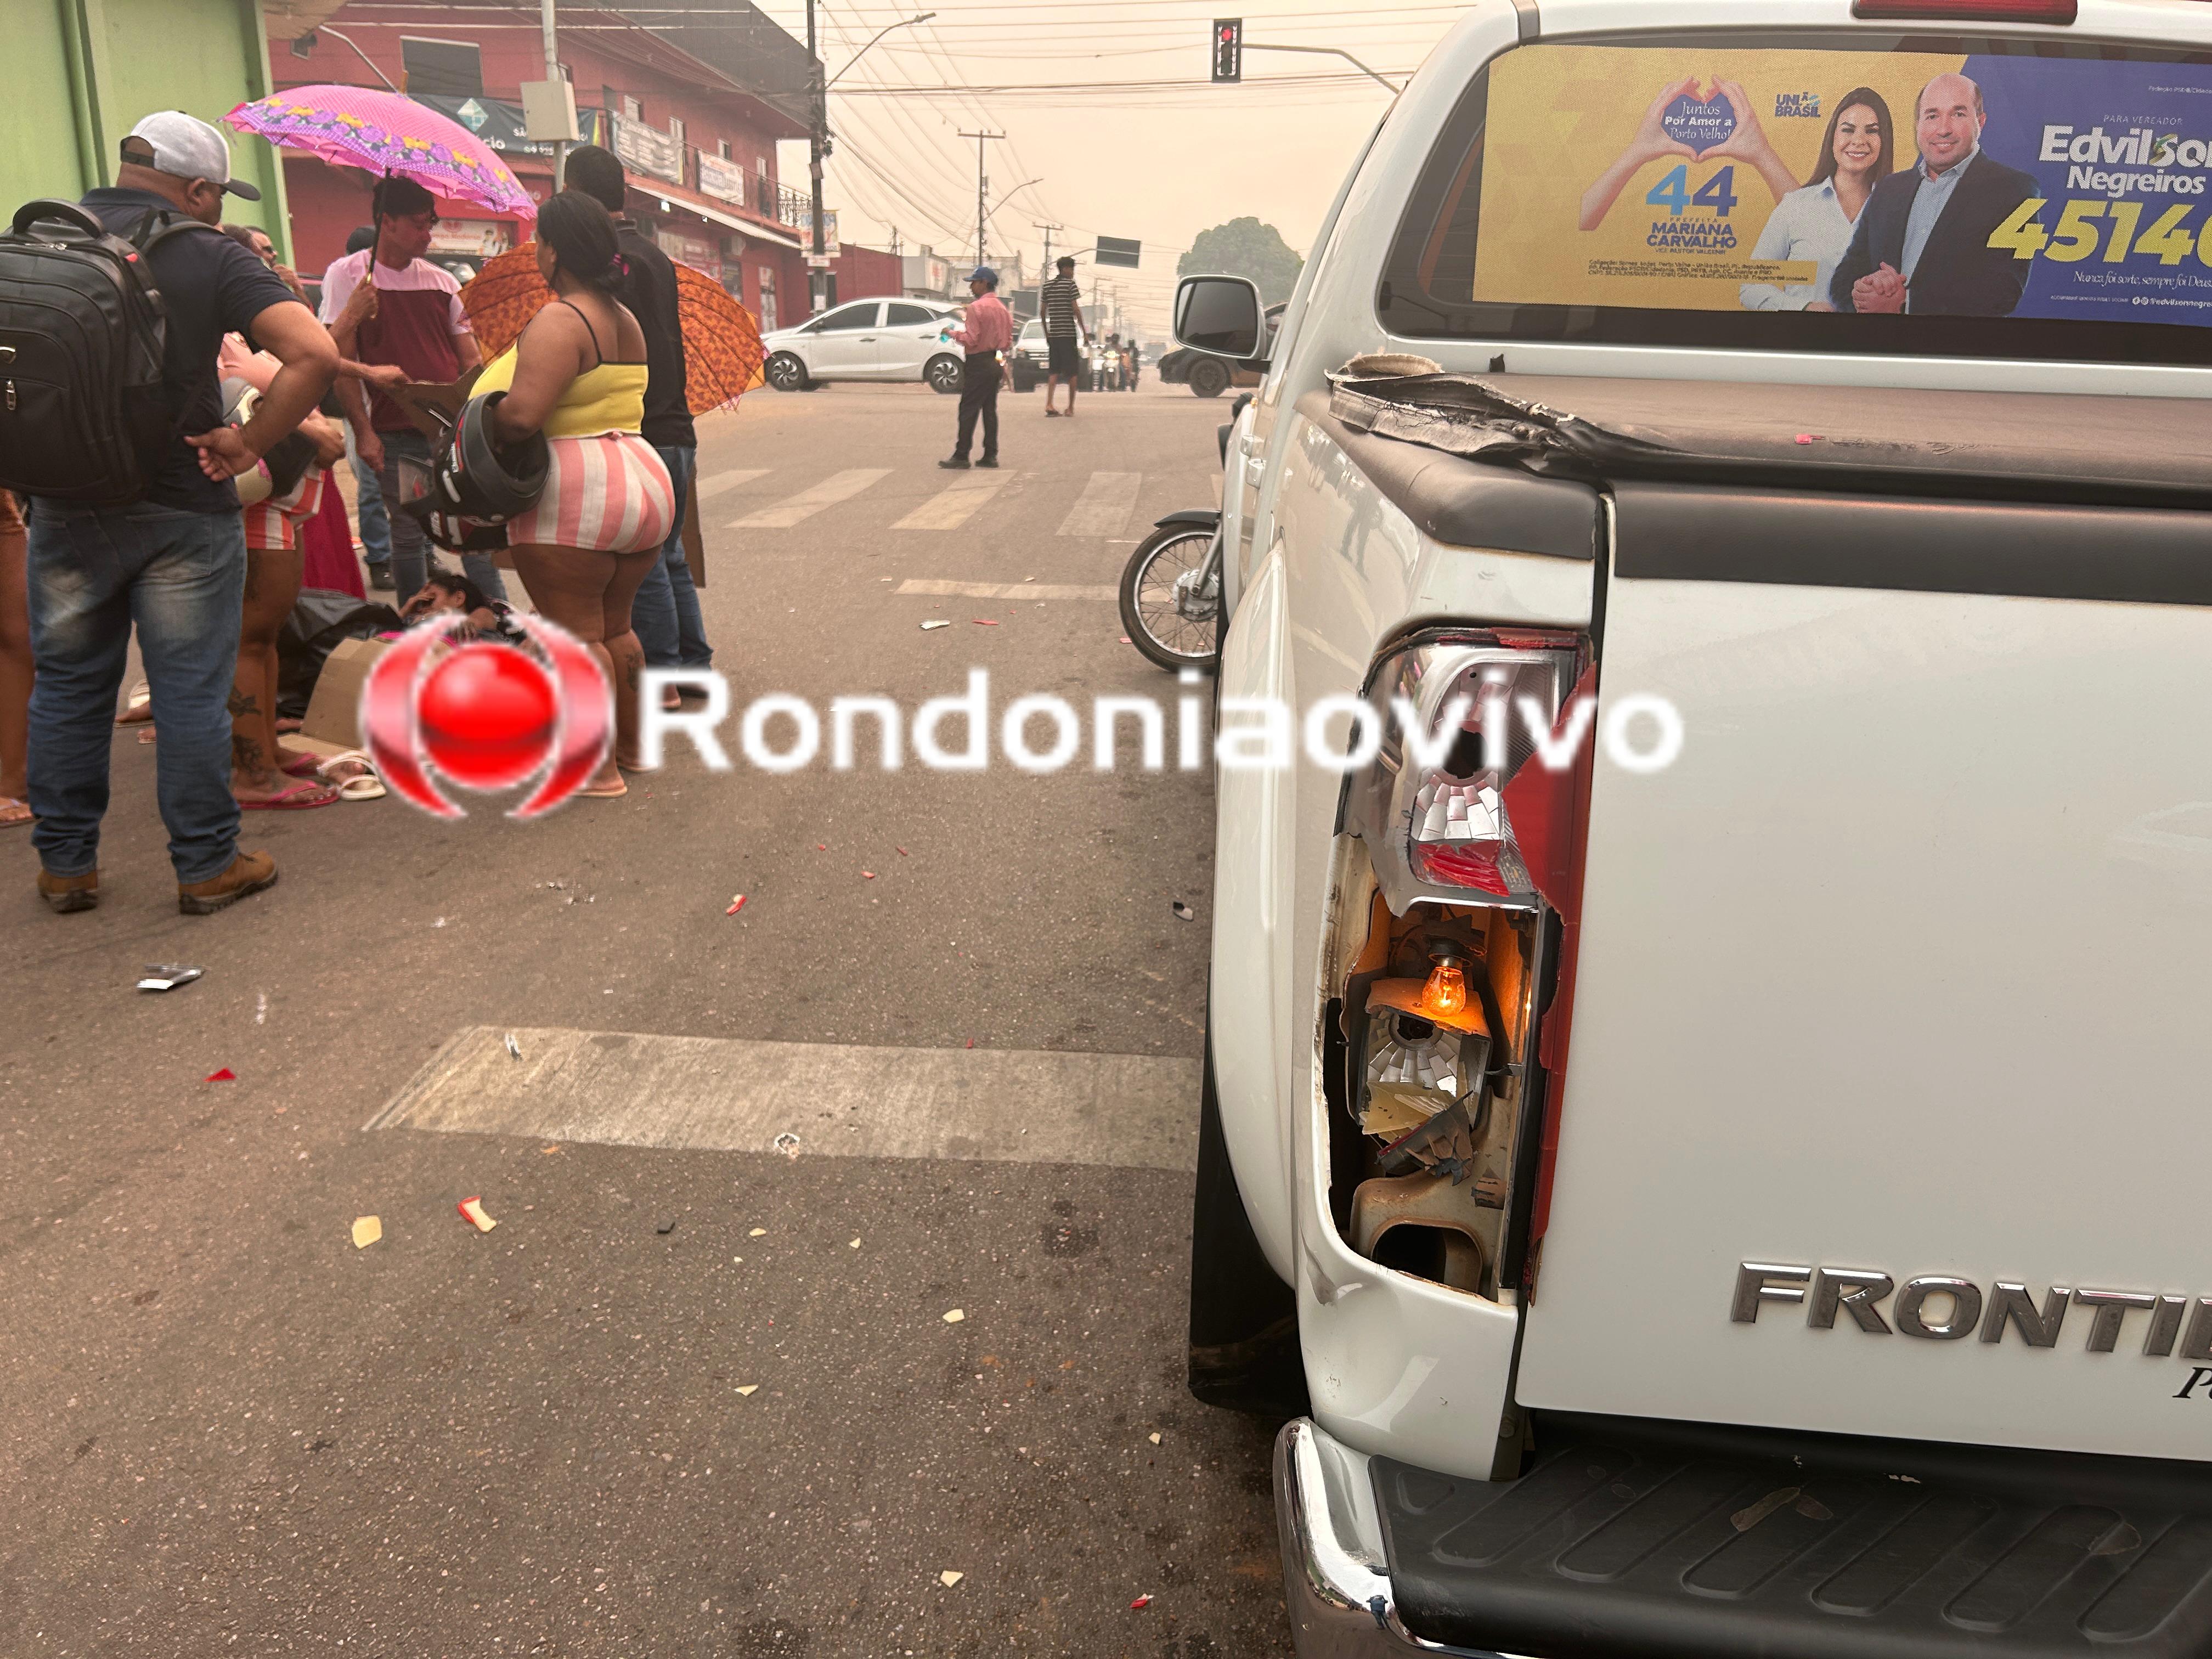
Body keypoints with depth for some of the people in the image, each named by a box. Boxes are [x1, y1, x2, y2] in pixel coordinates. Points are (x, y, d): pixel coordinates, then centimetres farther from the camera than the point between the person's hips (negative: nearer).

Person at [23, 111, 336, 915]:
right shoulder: (210, 256, -7)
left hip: (64, 509, 4)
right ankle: (207, 865, 13)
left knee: (66, 691, 15)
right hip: (183, 511, -4)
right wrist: (248, 443, -14)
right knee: (192, 693, 5)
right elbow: (314, 352, -21)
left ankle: (65, 865, 24)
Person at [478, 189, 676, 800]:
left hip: (573, 501, -9)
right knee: (614, 626, 19)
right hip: (643, 482, 9)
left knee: (574, 635, 0)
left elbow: (520, 415, -26)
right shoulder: (627, 320, 14)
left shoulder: (558, 321, -15)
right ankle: (628, 747, 28)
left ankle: (598, 768, 3)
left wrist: (478, 427, -7)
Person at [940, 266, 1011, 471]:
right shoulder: (1003, 308, 11)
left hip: (978, 364, -8)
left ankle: (961, 457, -5)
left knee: (968, 410, -5)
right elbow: (1008, 342, 14)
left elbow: (970, 340, -18)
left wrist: (954, 333, -3)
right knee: (990, 410, 11)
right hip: (996, 363, 8)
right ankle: (990, 455, 11)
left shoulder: (977, 308, -14)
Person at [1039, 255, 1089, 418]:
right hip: (1069, 333, -5)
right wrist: (1085, 333, -6)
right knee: (1073, 372, 4)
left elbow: (1042, 312, 12)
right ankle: (1071, 407, 6)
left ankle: (1049, 403, -10)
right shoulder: (1070, 284, -5)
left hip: (1053, 333, 5)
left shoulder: (1047, 286, 11)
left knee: (1054, 370, 7)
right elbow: (1076, 310, -10)